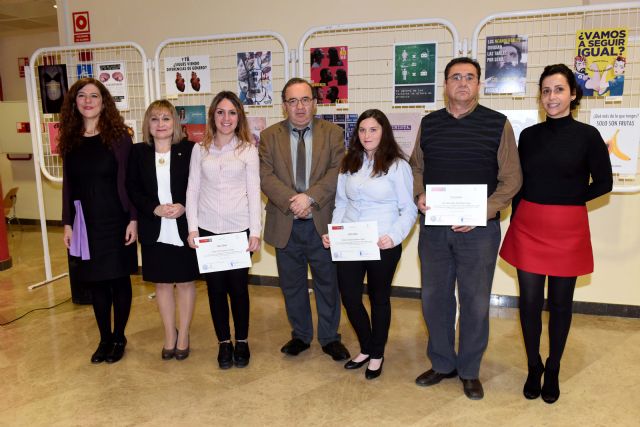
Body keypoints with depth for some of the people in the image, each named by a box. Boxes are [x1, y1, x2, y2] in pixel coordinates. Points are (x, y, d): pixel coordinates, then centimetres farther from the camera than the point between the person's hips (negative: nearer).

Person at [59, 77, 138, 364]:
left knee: (118, 279, 6)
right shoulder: (70, 140, 6)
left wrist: (133, 220, -12)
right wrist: (67, 224, 5)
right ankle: (105, 338, 26)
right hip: (85, 222, 4)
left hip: (115, 221, -3)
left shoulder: (119, 136, -5)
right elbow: (68, 185, 8)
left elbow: (130, 182, -7)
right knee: (95, 282, 11)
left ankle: (119, 338, 23)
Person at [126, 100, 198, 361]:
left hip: (184, 228, -2)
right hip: (154, 230, 2)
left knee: (185, 282, 9)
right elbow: (132, 190, 2)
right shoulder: (138, 153, 3)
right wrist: (155, 209, -13)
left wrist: (184, 207, -18)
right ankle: (170, 335, 29)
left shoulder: (188, 149, -3)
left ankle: (183, 335, 26)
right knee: (162, 283, 12)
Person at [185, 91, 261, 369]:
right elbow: (193, 190, 5)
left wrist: (255, 232, -7)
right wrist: (192, 228, -3)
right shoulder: (200, 150, 6)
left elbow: (254, 192, -1)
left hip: (240, 229, -1)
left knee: (238, 286, 5)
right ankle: (224, 343, 24)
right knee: (215, 287, 8)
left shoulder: (248, 149, 1)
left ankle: (242, 342, 24)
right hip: (208, 229, 2)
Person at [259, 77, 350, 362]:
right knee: (292, 285, 14)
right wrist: (292, 201, -19)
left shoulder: (333, 133, 2)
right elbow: (266, 176, -6)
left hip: (322, 222, -1)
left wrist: (310, 197, -21)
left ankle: (329, 338, 28)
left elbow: (337, 172, -9)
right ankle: (300, 335, 32)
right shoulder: (269, 136, 5)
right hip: (285, 224, 1)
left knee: (327, 282, 10)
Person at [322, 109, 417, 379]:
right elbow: (341, 203, 12)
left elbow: (408, 209, -6)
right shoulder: (349, 164, 7)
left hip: (383, 245, -4)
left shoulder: (397, 165, -6)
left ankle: (377, 355, 33)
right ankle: (365, 349, 33)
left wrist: (394, 236, -21)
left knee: (379, 299, 13)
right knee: (349, 298, 7)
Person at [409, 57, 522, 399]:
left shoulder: (497, 124, -2)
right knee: (434, 297, 12)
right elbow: (416, 166, 15)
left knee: (475, 301, 7)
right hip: (433, 226, 3)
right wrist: (419, 195, -5)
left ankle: (469, 371, 27)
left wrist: (482, 212, -15)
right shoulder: (429, 123, 7)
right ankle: (442, 364, 31)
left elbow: (511, 178, -3)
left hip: (478, 229, -3)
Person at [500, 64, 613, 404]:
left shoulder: (587, 135, -2)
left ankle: (553, 370, 28)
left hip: (568, 230, -2)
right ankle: (533, 367, 25)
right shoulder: (529, 135, 5)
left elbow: (603, 183, 3)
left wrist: (566, 202, 1)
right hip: (527, 227, 2)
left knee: (560, 303, 10)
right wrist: (520, 216, 7)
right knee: (529, 302, 5)